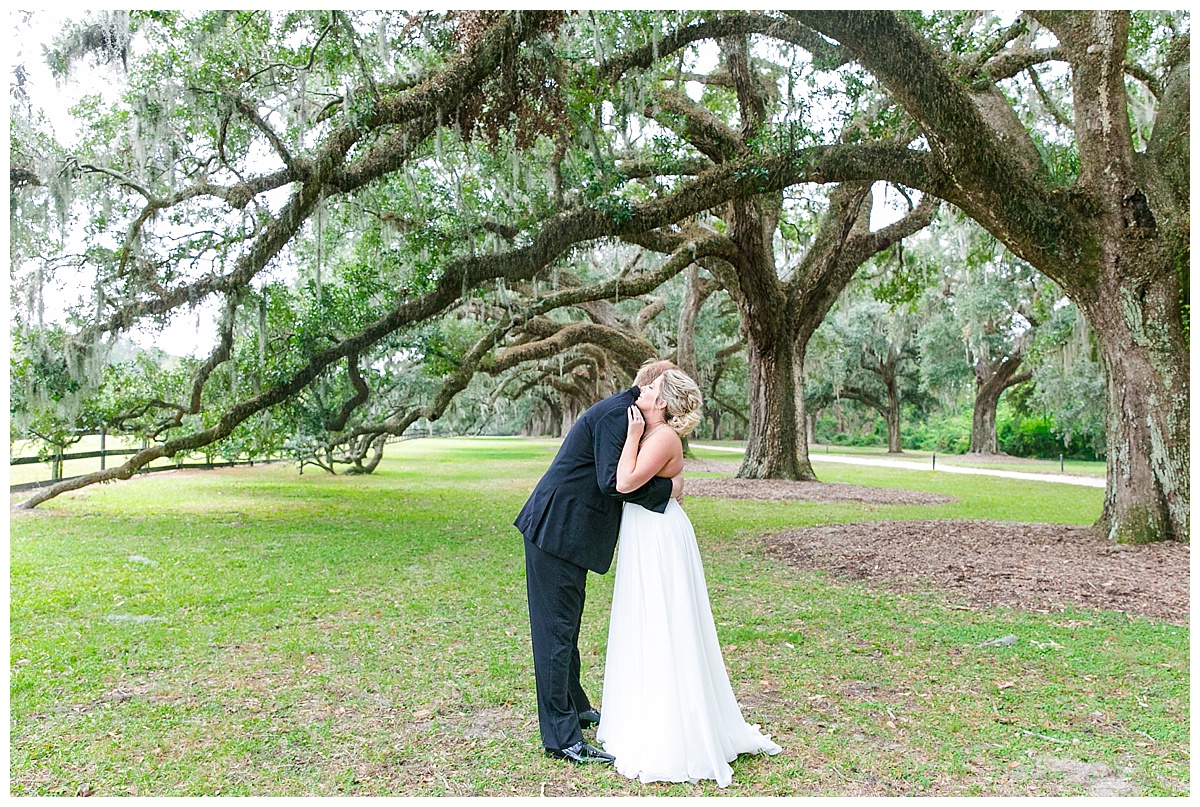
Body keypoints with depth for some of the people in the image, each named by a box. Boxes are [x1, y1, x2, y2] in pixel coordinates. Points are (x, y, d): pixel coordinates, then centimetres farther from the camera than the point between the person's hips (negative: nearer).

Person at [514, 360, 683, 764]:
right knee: (557, 630, -4)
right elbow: (613, 482, -24)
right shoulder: (617, 412, -17)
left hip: (563, 531, 11)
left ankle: (574, 708, 37)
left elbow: (615, 477, 17)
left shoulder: (621, 410, 16)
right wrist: (667, 488, -13)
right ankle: (562, 738, 4)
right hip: (557, 532, -11)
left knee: (566, 626, 22)